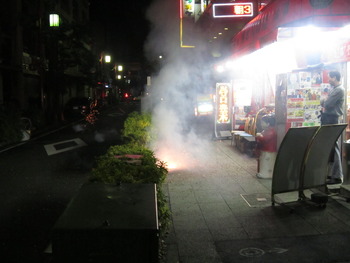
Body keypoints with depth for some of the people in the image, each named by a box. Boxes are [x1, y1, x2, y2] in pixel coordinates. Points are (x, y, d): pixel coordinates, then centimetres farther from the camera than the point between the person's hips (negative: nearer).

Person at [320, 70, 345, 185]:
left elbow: (327, 104, -18)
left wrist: (325, 101, 2)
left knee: (333, 146, -9)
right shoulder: (333, 89, 17)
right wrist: (325, 101, -1)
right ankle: (333, 173, 19)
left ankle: (337, 176, -6)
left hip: (331, 119, -10)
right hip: (327, 118, 10)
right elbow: (323, 102, 19)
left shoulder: (339, 90, -13)